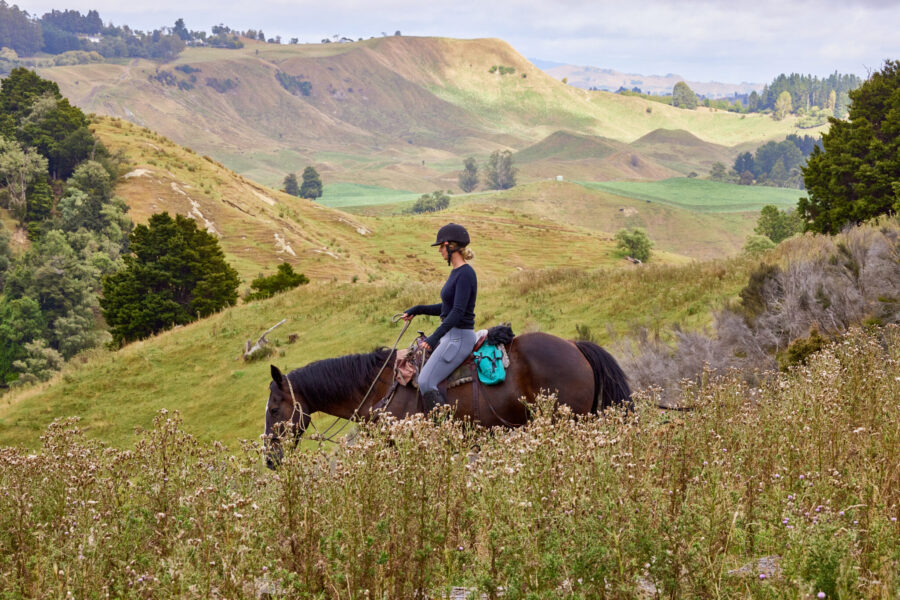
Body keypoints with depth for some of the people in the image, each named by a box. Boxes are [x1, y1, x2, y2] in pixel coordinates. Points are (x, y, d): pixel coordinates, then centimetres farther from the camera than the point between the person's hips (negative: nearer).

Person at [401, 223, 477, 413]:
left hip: (459, 338, -11)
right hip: (450, 335, 11)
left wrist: (435, 337, -33)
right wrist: (417, 310, 16)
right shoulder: (456, 272, 13)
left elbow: (458, 311, -27)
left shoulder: (465, 274, -18)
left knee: (426, 382, -17)